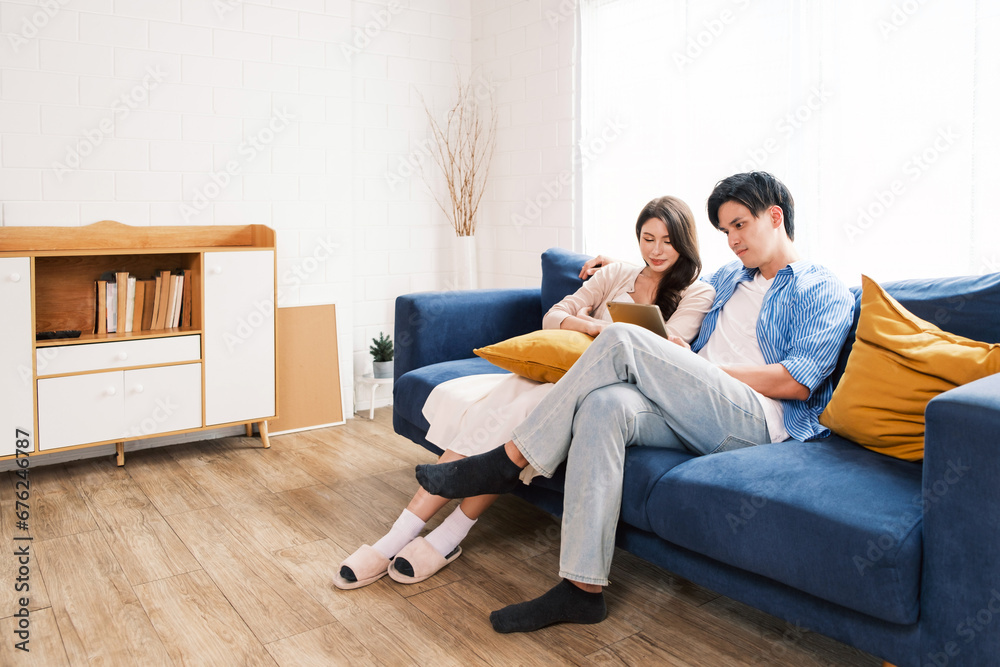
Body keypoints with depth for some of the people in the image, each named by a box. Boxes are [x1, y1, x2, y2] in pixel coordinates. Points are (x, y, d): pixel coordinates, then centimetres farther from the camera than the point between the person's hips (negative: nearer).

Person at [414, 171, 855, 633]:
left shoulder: (823, 292, 8)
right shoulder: (727, 279, 29)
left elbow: (797, 383, -7)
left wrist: (707, 369, -7)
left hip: (756, 420, -6)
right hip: (693, 416, 6)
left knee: (623, 340, -25)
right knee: (603, 405, -29)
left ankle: (507, 462, -18)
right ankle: (583, 588, -27)